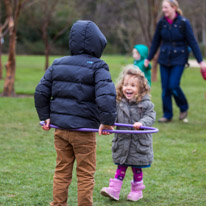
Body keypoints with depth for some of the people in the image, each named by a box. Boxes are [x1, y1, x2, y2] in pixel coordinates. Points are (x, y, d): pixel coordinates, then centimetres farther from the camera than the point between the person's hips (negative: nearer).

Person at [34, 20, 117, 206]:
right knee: (85, 174, 6)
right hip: (84, 130, -5)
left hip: (60, 128, 5)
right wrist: (107, 121, -15)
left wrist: (45, 116, 16)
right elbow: (106, 95, -22)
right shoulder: (97, 67, -9)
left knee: (62, 171, 15)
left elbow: (41, 91, 8)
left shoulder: (58, 65, 9)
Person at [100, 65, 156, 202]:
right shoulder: (119, 103, -1)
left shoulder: (145, 104, -10)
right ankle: (114, 190, 8)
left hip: (139, 144, -3)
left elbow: (150, 117, -13)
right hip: (122, 143, 3)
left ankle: (137, 190, 26)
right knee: (121, 167, 8)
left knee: (137, 168, 11)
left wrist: (141, 123, -33)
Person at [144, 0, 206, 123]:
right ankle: (167, 115, 14)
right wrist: (148, 59, 16)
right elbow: (155, 42, 12)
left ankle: (184, 108, 13)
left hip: (179, 59, -4)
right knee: (165, 88, 3)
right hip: (164, 59, 4)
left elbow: (193, 43, -8)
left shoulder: (184, 23, -10)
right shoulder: (162, 23, 1)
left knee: (173, 85, -13)